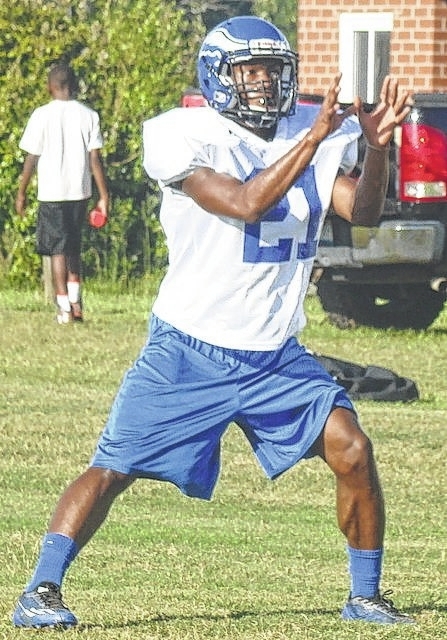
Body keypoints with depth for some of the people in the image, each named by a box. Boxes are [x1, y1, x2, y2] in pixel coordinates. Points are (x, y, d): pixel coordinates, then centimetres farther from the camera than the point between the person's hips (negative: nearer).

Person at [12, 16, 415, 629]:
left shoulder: (312, 132, 4)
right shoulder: (184, 137, -14)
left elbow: (362, 211, -3)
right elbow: (246, 204, -26)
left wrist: (377, 145, -19)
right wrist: (316, 136, -29)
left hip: (276, 356, 4)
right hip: (189, 353, -4)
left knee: (352, 449, -8)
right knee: (113, 468, -8)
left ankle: (365, 594, 7)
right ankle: (40, 592, -1)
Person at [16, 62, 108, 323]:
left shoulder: (42, 115, -7)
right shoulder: (88, 115, -1)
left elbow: (31, 158, -5)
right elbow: (95, 158, -3)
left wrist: (22, 193, 6)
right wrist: (104, 196, 1)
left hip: (51, 193, -3)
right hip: (80, 191, 3)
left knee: (58, 250, 2)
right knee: (74, 247, 20)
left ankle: (64, 308, -5)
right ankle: (75, 301, 20)